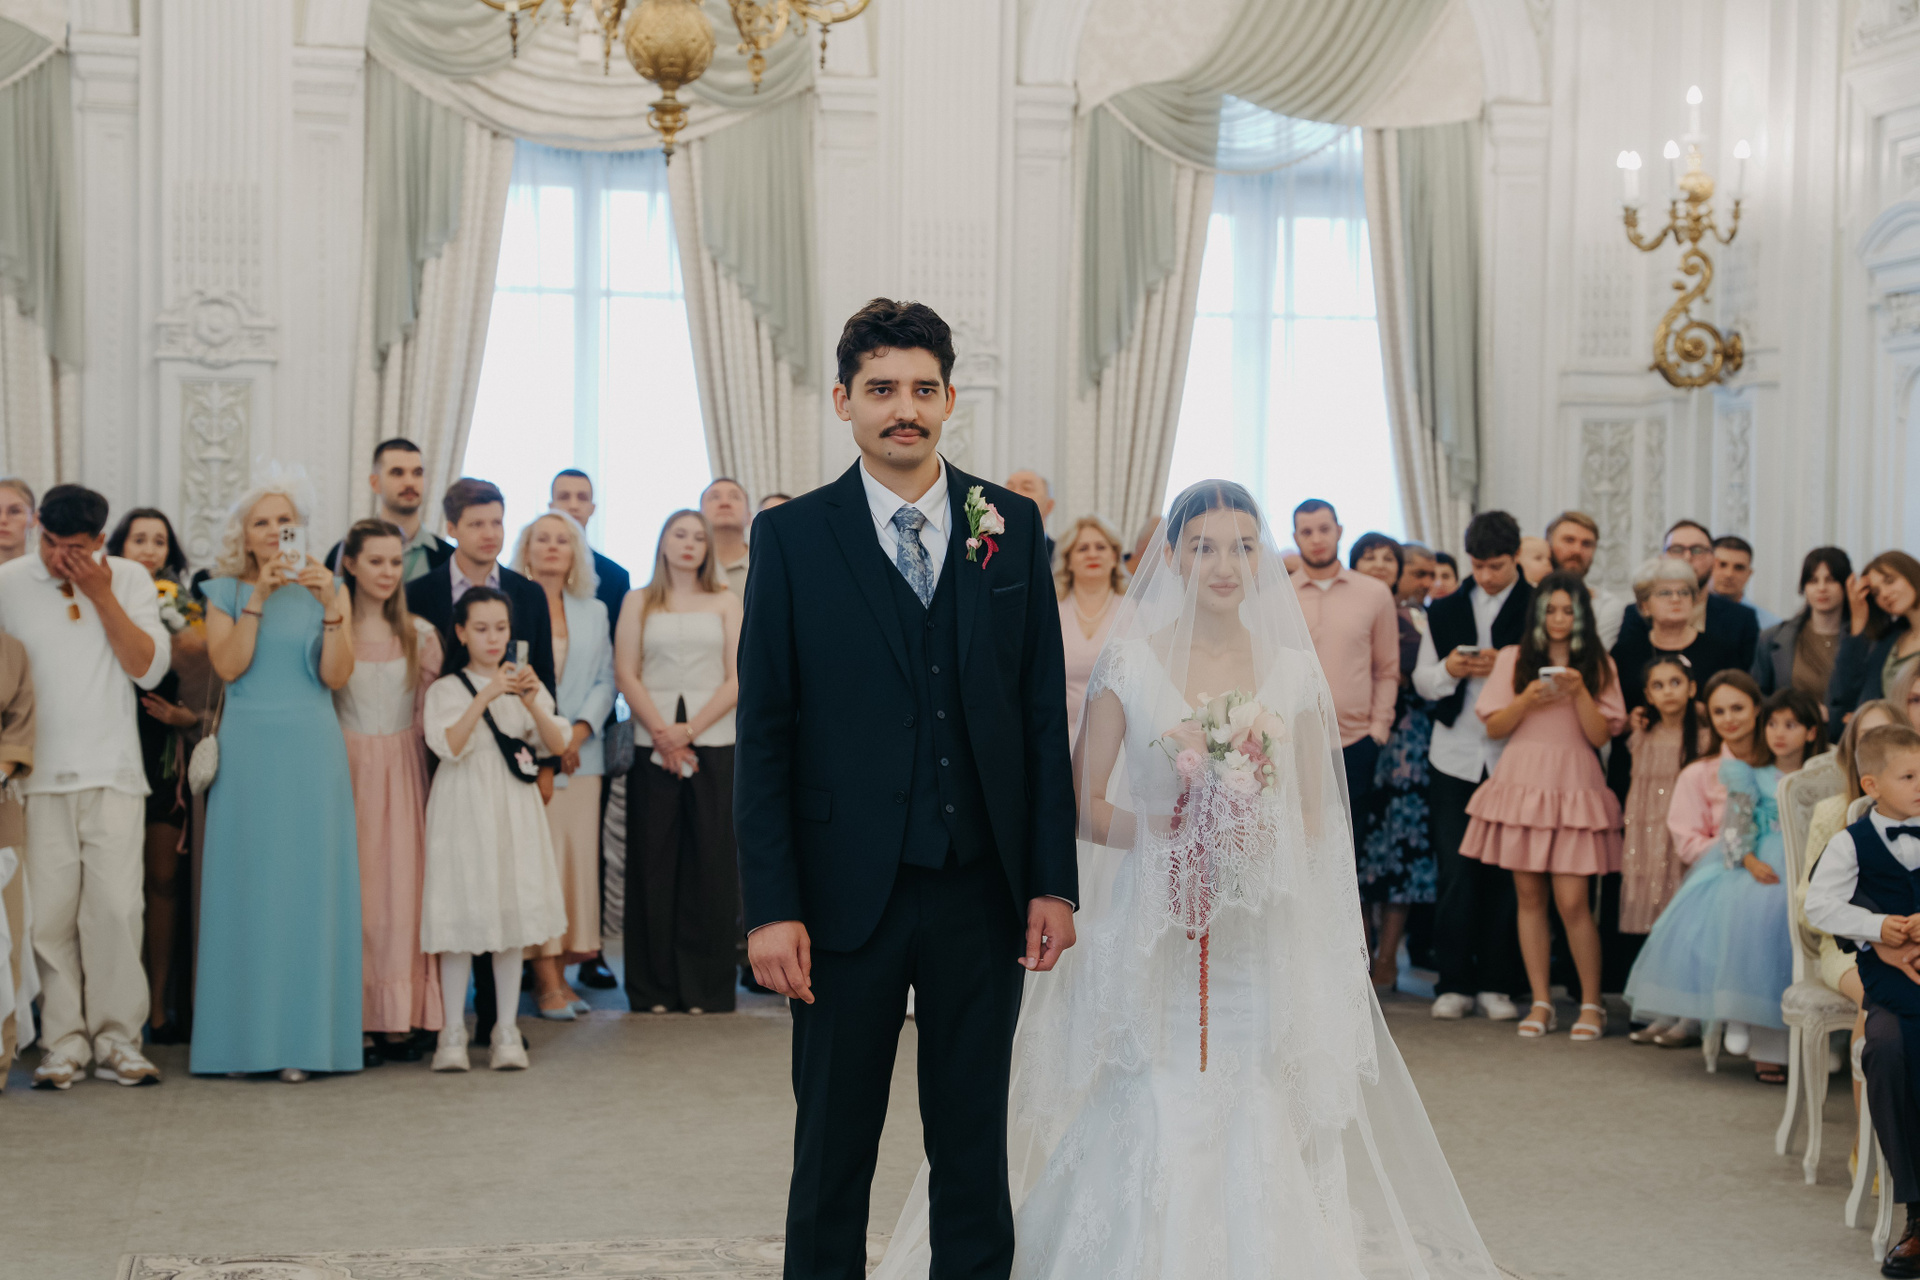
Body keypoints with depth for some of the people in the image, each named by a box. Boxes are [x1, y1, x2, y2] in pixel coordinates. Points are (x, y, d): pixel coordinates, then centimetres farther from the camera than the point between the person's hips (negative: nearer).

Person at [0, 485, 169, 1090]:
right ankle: (64, 1043, 4)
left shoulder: (130, 580, 5)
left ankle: (116, 1041, 3)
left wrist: (102, 596, -9)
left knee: (116, 908, -5)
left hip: (113, 771, 0)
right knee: (49, 911, -4)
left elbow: (148, 668, -4)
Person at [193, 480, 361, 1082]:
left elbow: (336, 676, -2)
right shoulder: (226, 591, 7)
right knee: (247, 885, -1)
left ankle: (303, 1037, 2)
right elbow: (228, 666, -7)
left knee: (309, 885, -1)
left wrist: (330, 607, -14)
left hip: (312, 749, 0)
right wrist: (259, 597, -13)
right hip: (247, 748, 0)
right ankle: (243, 1036, 4)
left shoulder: (330, 589, 8)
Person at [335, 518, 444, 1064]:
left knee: (402, 888, -1)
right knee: (352, 890, -4)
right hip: (347, 767, -2)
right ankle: (354, 1018, 1)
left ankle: (398, 1020, 4)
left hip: (403, 771, 2)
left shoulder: (420, 635, 9)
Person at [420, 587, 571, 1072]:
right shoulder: (446, 689, 0)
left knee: (513, 919, 4)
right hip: (463, 809, -3)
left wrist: (531, 702, -17)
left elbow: (557, 745, -1)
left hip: (514, 810, 3)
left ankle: (507, 1032, 10)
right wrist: (485, 697, -24)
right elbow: (449, 746, -16)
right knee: (460, 919, -3)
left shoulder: (524, 684, 9)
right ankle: (453, 1033, 5)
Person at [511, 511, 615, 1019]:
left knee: (578, 858, 1)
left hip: (580, 754, 4)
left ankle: (562, 970, 7)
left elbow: (605, 680, 11)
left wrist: (579, 731, -6)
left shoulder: (594, 612, 17)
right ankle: (545, 980, -8)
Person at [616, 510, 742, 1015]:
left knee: (711, 861, -2)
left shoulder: (725, 602, 11)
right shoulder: (639, 603, 11)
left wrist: (689, 731, -9)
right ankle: (654, 987, 5)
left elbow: (739, 678, 2)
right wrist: (662, 734, -9)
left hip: (714, 745, 0)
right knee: (653, 860, 0)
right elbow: (626, 674, 3)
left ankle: (707, 987, 3)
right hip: (652, 745, 0)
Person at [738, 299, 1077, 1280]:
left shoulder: (1012, 526, 5)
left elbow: (1044, 712, 5)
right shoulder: (792, 537, -1)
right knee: (832, 1151, 9)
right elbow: (764, 732, -3)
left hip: (984, 893, 2)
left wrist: (1053, 880, 0)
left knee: (975, 1148, 12)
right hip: (849, 894, -2)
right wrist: (771, 906, -9)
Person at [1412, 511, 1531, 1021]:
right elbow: (1421, 681, 14)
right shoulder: (1445, 610, 13)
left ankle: (1497, 984, 9)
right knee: (1455, 873, 0)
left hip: (1512, 760, -2)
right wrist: (1448, 669, -6)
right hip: (1455, 757, 2)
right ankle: (1455, 983, 7)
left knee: (1505, 876, 1)